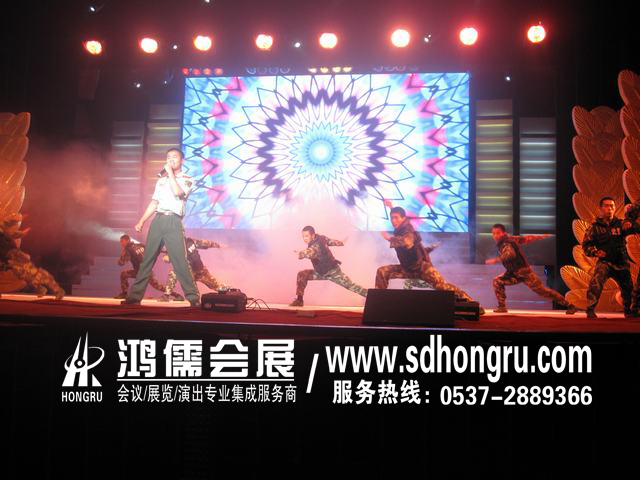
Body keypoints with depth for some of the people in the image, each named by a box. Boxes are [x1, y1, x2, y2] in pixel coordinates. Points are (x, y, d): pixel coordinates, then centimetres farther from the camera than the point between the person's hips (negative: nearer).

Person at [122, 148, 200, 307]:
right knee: (147, 259, 2)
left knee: (180, 261, -10)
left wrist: (171, 173, -5)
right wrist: (141, 221, 12)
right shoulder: (161, 180, 21)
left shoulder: (187, 179, 7)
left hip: (173, 222, -4)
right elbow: (154, 203, 21)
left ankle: (193, 298, -6)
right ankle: (135, 296, 5)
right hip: (157, 221, 4)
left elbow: (178, 192, -14)